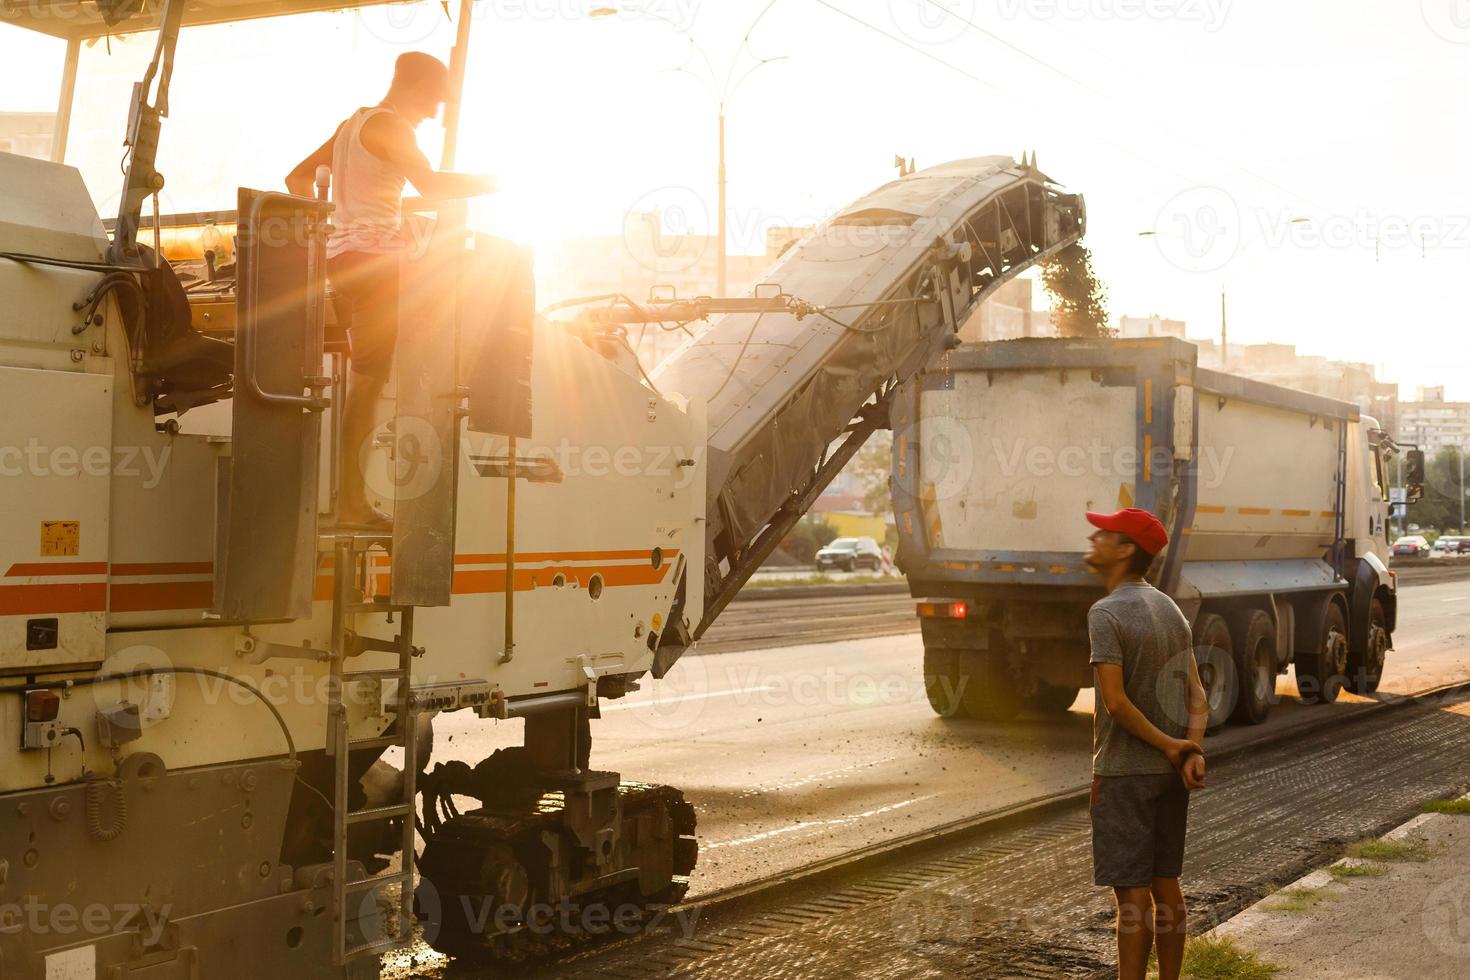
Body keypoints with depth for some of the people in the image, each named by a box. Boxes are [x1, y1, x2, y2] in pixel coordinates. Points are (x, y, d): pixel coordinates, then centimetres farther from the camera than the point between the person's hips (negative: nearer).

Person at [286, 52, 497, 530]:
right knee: (368, 380, -9)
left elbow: (297, 178, 24)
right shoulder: (389, 125, -8)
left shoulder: (352, 124, 21)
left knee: (362, 379, 8)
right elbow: (431, 185, -20)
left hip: (342, 255, 10)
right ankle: (352, 504, -9)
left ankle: (353, 499, 7)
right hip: (372, 258, -10)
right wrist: (487, 183, -6)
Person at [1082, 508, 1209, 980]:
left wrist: (1166, 745, -11)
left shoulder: (1106, 613, -15)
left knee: (1131, 893, -3)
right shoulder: (1170, 609, 10)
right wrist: (1192, 750, -5)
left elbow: (1115, 702, -21)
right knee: (1165, 884, 14)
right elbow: (1196, 696, 6)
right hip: (1170, 775, 8)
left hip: (1123, 772, -8)